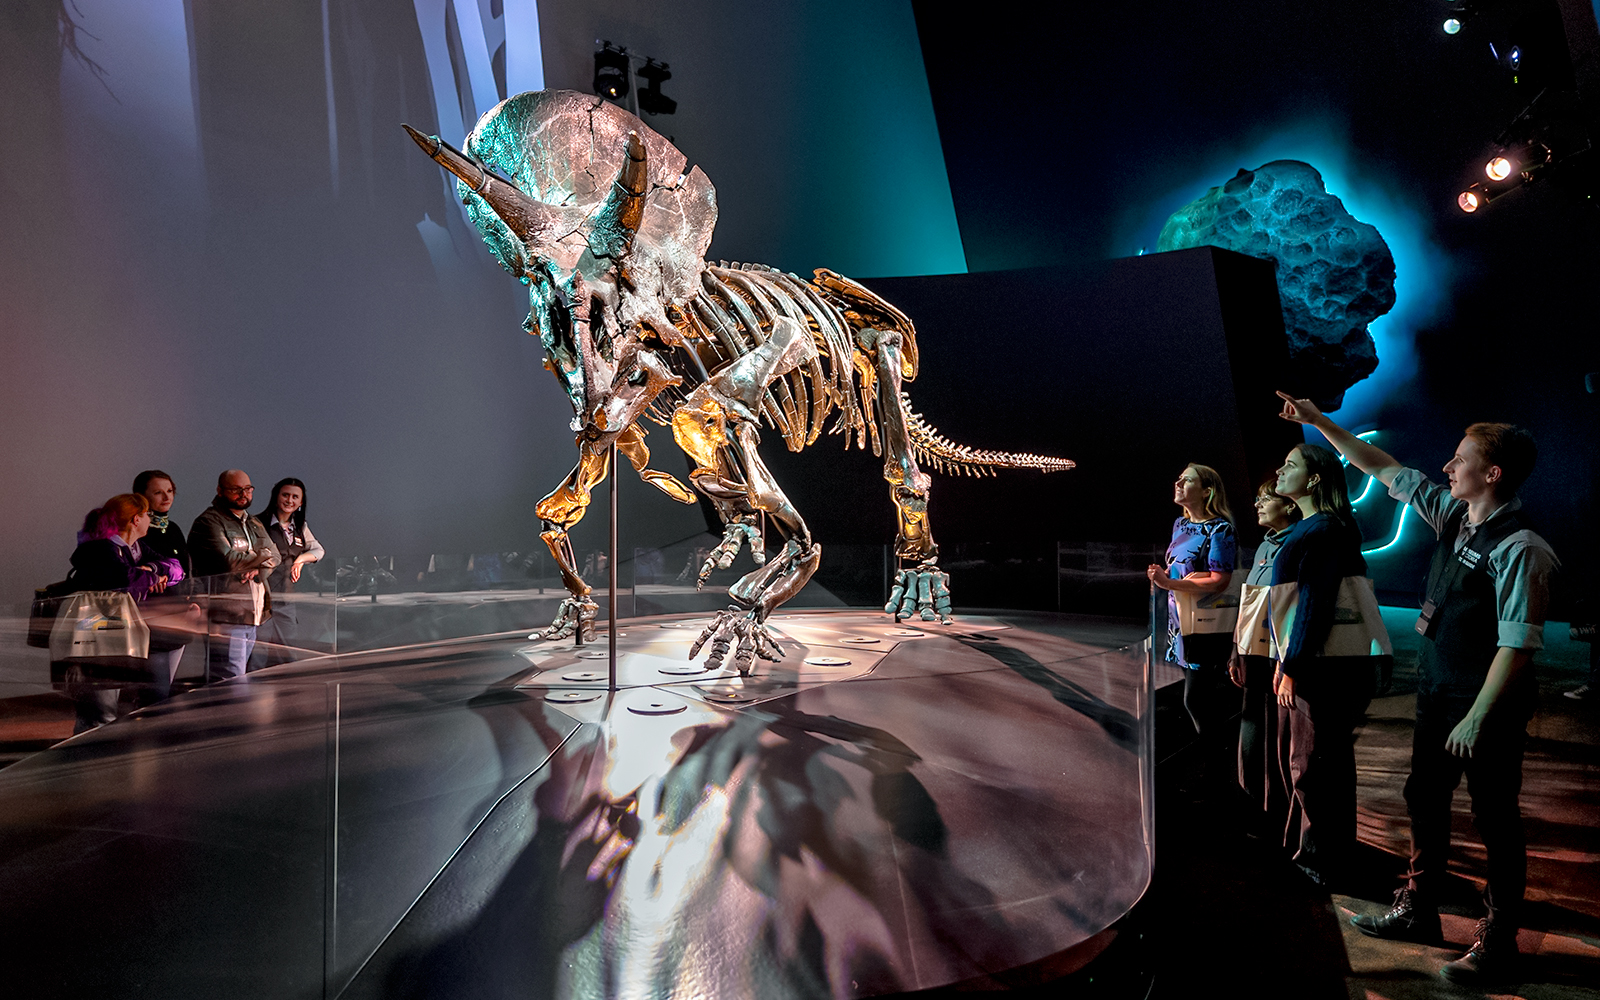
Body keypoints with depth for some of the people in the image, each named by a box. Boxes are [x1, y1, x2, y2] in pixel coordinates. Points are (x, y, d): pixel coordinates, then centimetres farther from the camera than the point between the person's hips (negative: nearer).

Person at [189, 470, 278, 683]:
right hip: (225, 619, -7)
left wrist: (257, 568, -11)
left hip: (252, 617, 8)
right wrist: (260, 557, -2)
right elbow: (228, 560, -18)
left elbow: (274, 556, 11)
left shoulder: (254, 524, 22)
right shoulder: (208, 522, -4)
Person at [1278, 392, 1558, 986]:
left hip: (1486, 708, -8)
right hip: (1437, 693, 8)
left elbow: (1517, 644, -22)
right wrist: (1320, 423, 12)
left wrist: (1476, 719, -21)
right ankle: (1417, 912, 35)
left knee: (1495, 821, 7)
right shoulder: (1454, 515, 2)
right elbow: (1386, 470, 12)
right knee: (1425, 802, 18)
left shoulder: (1518, 549, -21)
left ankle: (1497, 945, 23)